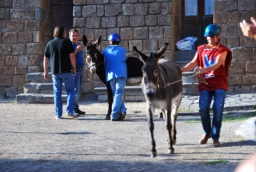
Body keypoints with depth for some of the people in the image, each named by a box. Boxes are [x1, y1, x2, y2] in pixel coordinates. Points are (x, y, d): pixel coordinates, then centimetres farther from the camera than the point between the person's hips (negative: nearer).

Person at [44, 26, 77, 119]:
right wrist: (74, 68, 1)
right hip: (66, 71, -3)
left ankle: (58, 114, 6)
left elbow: (46, 59, 9)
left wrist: (45, 72, 15)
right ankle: (69, 111, -4)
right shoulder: (67, 42, -3)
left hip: (55, 72, 3)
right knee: (70, 90, 7)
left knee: (57, 93, 7)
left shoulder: (49, 44, 8)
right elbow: (72, 56, -9)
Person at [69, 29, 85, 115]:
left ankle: (75, 108, 15)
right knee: (76, 90, -11)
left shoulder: (79, 45, 17)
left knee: (78, 90, 10)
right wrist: (76, 50, -26)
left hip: (80, 70, 9)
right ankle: (74, 108, -9)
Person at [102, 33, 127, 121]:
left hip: (110, 74, 2)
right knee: (118, 94, -4)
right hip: (121, 73, -2)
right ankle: (114, 115, -10)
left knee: (116, 93, 14)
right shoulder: (123, 50, 7)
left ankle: (122, 110, 4)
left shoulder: (105, 51, 10)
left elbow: (104, 62, 13)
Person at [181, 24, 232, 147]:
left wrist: (205, 69, -37)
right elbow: (193, 63, 4)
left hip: (219, 84, -3)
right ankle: (207, 132, 15)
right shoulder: (201, 49, 11)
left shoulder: (222, 50, -2)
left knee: (218, 109, -10)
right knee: (203, 108, -9)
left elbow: (217, 64, -18)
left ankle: (215, 137, 1)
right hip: (205, 84, 3)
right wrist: (181, 70, -15)